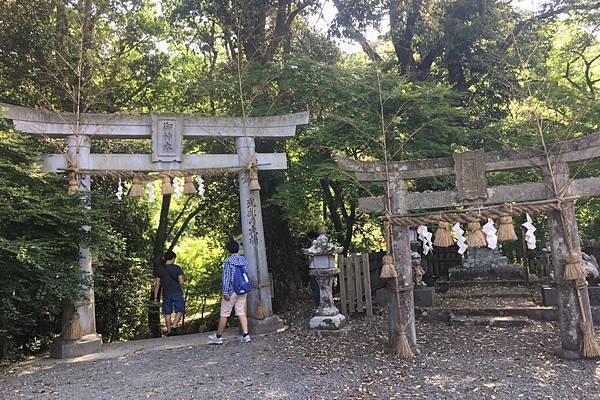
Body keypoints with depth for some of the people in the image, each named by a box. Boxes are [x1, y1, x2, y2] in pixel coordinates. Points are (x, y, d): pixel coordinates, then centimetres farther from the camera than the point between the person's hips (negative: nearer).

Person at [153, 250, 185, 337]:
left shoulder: (160, 269, 4)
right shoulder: (177, 268, -6)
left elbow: (157, 284, 4)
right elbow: (181, 281, -11)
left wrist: (155, 297, 9)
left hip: (166, 294, 3)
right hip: (177, 293, -3)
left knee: (167, 313, 10)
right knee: (179, 311, 7)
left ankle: (169, 331, 15)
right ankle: (173, 327, -8)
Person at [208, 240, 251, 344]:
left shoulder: (228, 261, -13)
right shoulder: (244, 260, 4)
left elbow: (226, 278, -15)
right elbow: (247, 274, 10)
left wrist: (225, 293, -14)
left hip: (231, 291, -5)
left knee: (224, 314, 7)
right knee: (241, 312, 11)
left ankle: (218, 337, 19)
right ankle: (245, 335, 5)